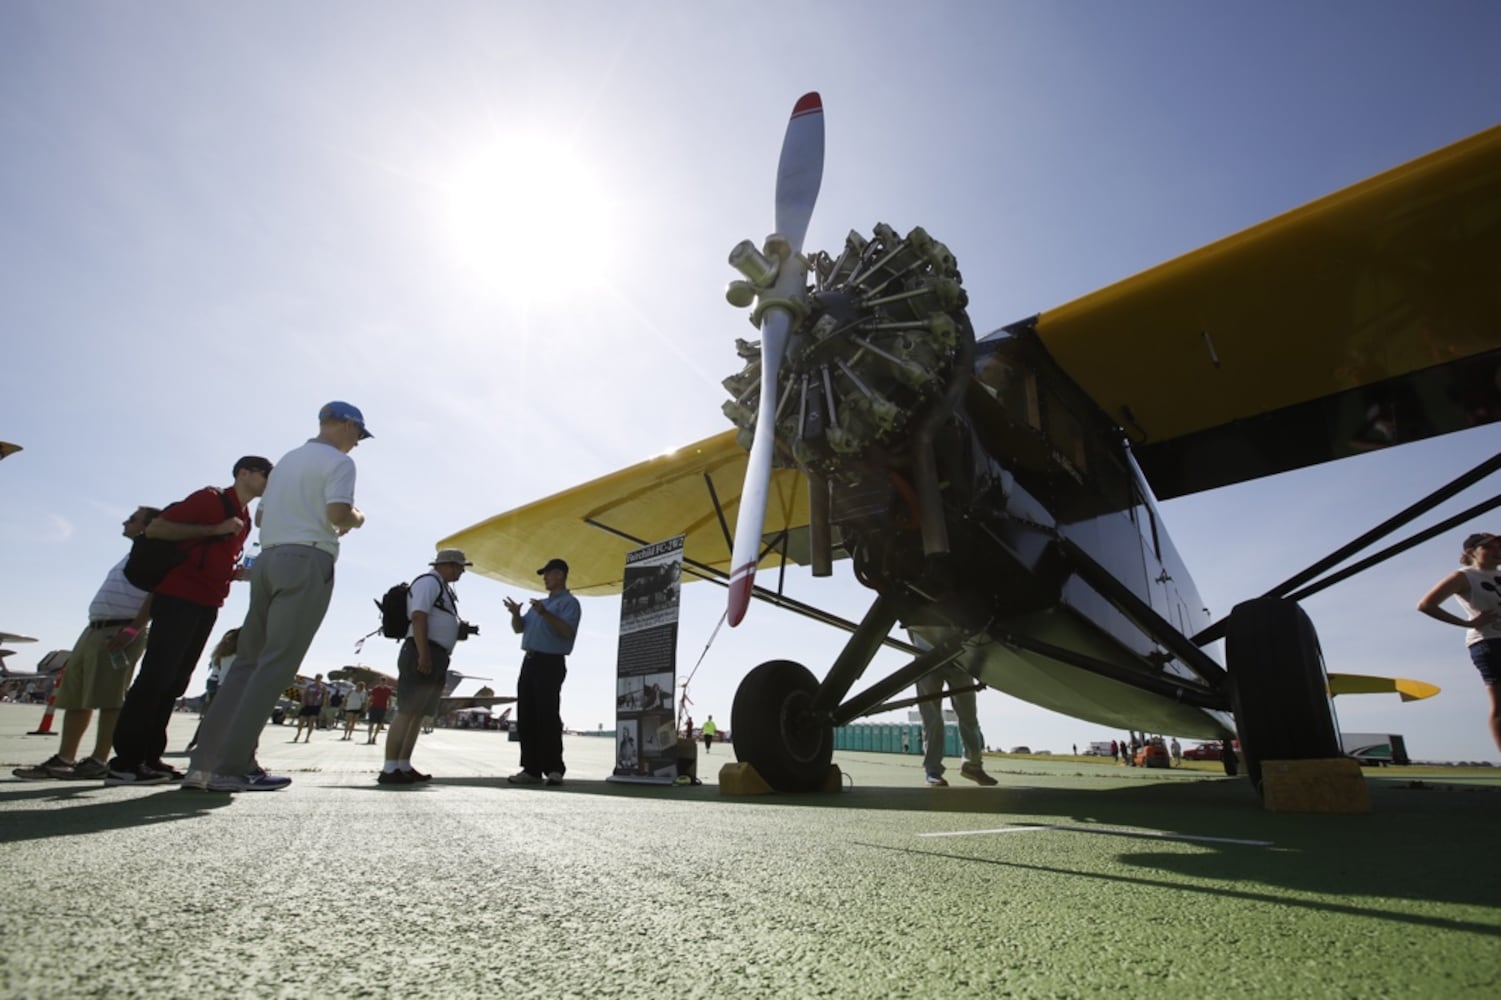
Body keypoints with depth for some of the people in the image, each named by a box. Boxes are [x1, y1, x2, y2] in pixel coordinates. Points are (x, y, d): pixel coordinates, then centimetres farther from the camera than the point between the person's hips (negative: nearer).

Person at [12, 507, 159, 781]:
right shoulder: (133, 556, 26)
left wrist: (132, 629, -24)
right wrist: (95, 632, 21)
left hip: (120, 632, -10)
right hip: (94, 630, 10)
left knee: (109, 698, -11)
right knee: (75, 697, 10)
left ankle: (98, 761, -9)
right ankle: (64, 759, 15)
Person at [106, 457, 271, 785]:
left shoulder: (245, 520, 18)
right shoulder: (211, 499, -4)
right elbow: (155, 528, -11)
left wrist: (239, 574, 8)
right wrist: (215, 530, -18)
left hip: (207, 606, 8)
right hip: (178, 598, -8)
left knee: (175, 682, 8)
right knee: (156, 676, -10)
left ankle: (148, 759, 12)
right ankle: (124, 762, -5)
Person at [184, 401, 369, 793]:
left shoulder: (288, 458, 24)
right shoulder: (338, 461, -2)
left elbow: (261, 514, 27)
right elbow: (338, 513, -16)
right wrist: (356, 518, 5)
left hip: (268, 559, 8)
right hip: (308, 561, -8)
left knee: (247, 661, 8)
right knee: (276, 665, -9)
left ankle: (205, 763, 6)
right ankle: (232, 767, -12)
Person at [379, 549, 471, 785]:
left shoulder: (443, 589, 25)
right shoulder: (429, 582, -5)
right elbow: (418, 617, -17)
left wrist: (463, 631, 18)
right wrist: (423, 654, -24)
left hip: (436, 658, 10)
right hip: (423, 655, -10)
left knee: (418, 713, 9)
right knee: (406, 711, -12)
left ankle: (404, 767, 13)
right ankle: (389, 769, -13)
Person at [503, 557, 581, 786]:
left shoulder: (569, 602, -3)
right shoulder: (540, 603, 24)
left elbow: (567, 631, -18)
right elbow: (519, 628, 22)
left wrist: (546, 614, -28)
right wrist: (516, 614, 1)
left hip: (550, 663, -9)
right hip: (530, 662, 9)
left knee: (548, 717, -10)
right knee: (526, 718, 6)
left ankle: (554, 769, -5)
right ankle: (531, 769, 11)